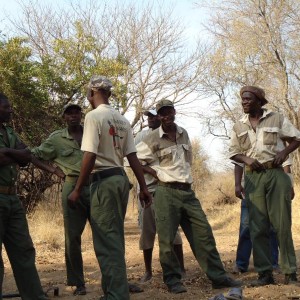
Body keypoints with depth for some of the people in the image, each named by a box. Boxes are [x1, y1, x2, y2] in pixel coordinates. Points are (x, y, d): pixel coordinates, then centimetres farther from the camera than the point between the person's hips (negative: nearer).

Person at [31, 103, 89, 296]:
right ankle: (78, 283, 13)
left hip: (95, 186, 1)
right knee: (72, 237, 2)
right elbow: (35, 156, 11)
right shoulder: (57, 138, 5)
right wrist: (55, 171, 1)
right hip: (73, 188, -1)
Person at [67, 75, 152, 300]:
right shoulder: (122, 120, 12)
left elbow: (90, 156, -16)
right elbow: (132, 156, 9)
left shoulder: (94, 116, -9)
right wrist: (144, 187, 12)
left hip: (104, 181, -8)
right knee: (115, 239, 17)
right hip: (121, 179, 8)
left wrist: (77, 190, -11)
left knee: (107, 242, -5)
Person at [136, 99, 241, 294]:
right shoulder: (153, 140, -4)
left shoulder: (183, 134, 12)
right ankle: (173, 280, 11)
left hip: (188, 191, 5)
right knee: (167, 239, -3)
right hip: (167, 193, -5)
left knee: (203, 234, 4)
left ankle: (219, 277, 10)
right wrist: (157, 173, -6)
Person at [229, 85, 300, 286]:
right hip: (253, 177, 3)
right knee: (258, 227, 1)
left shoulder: (277, 119, 5)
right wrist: (247, 159, -7)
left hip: (276, 174, -3)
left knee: (282, 224, -2)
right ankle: (265, 273, 8)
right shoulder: (239, 126, 12)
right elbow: (234, 153, 13)